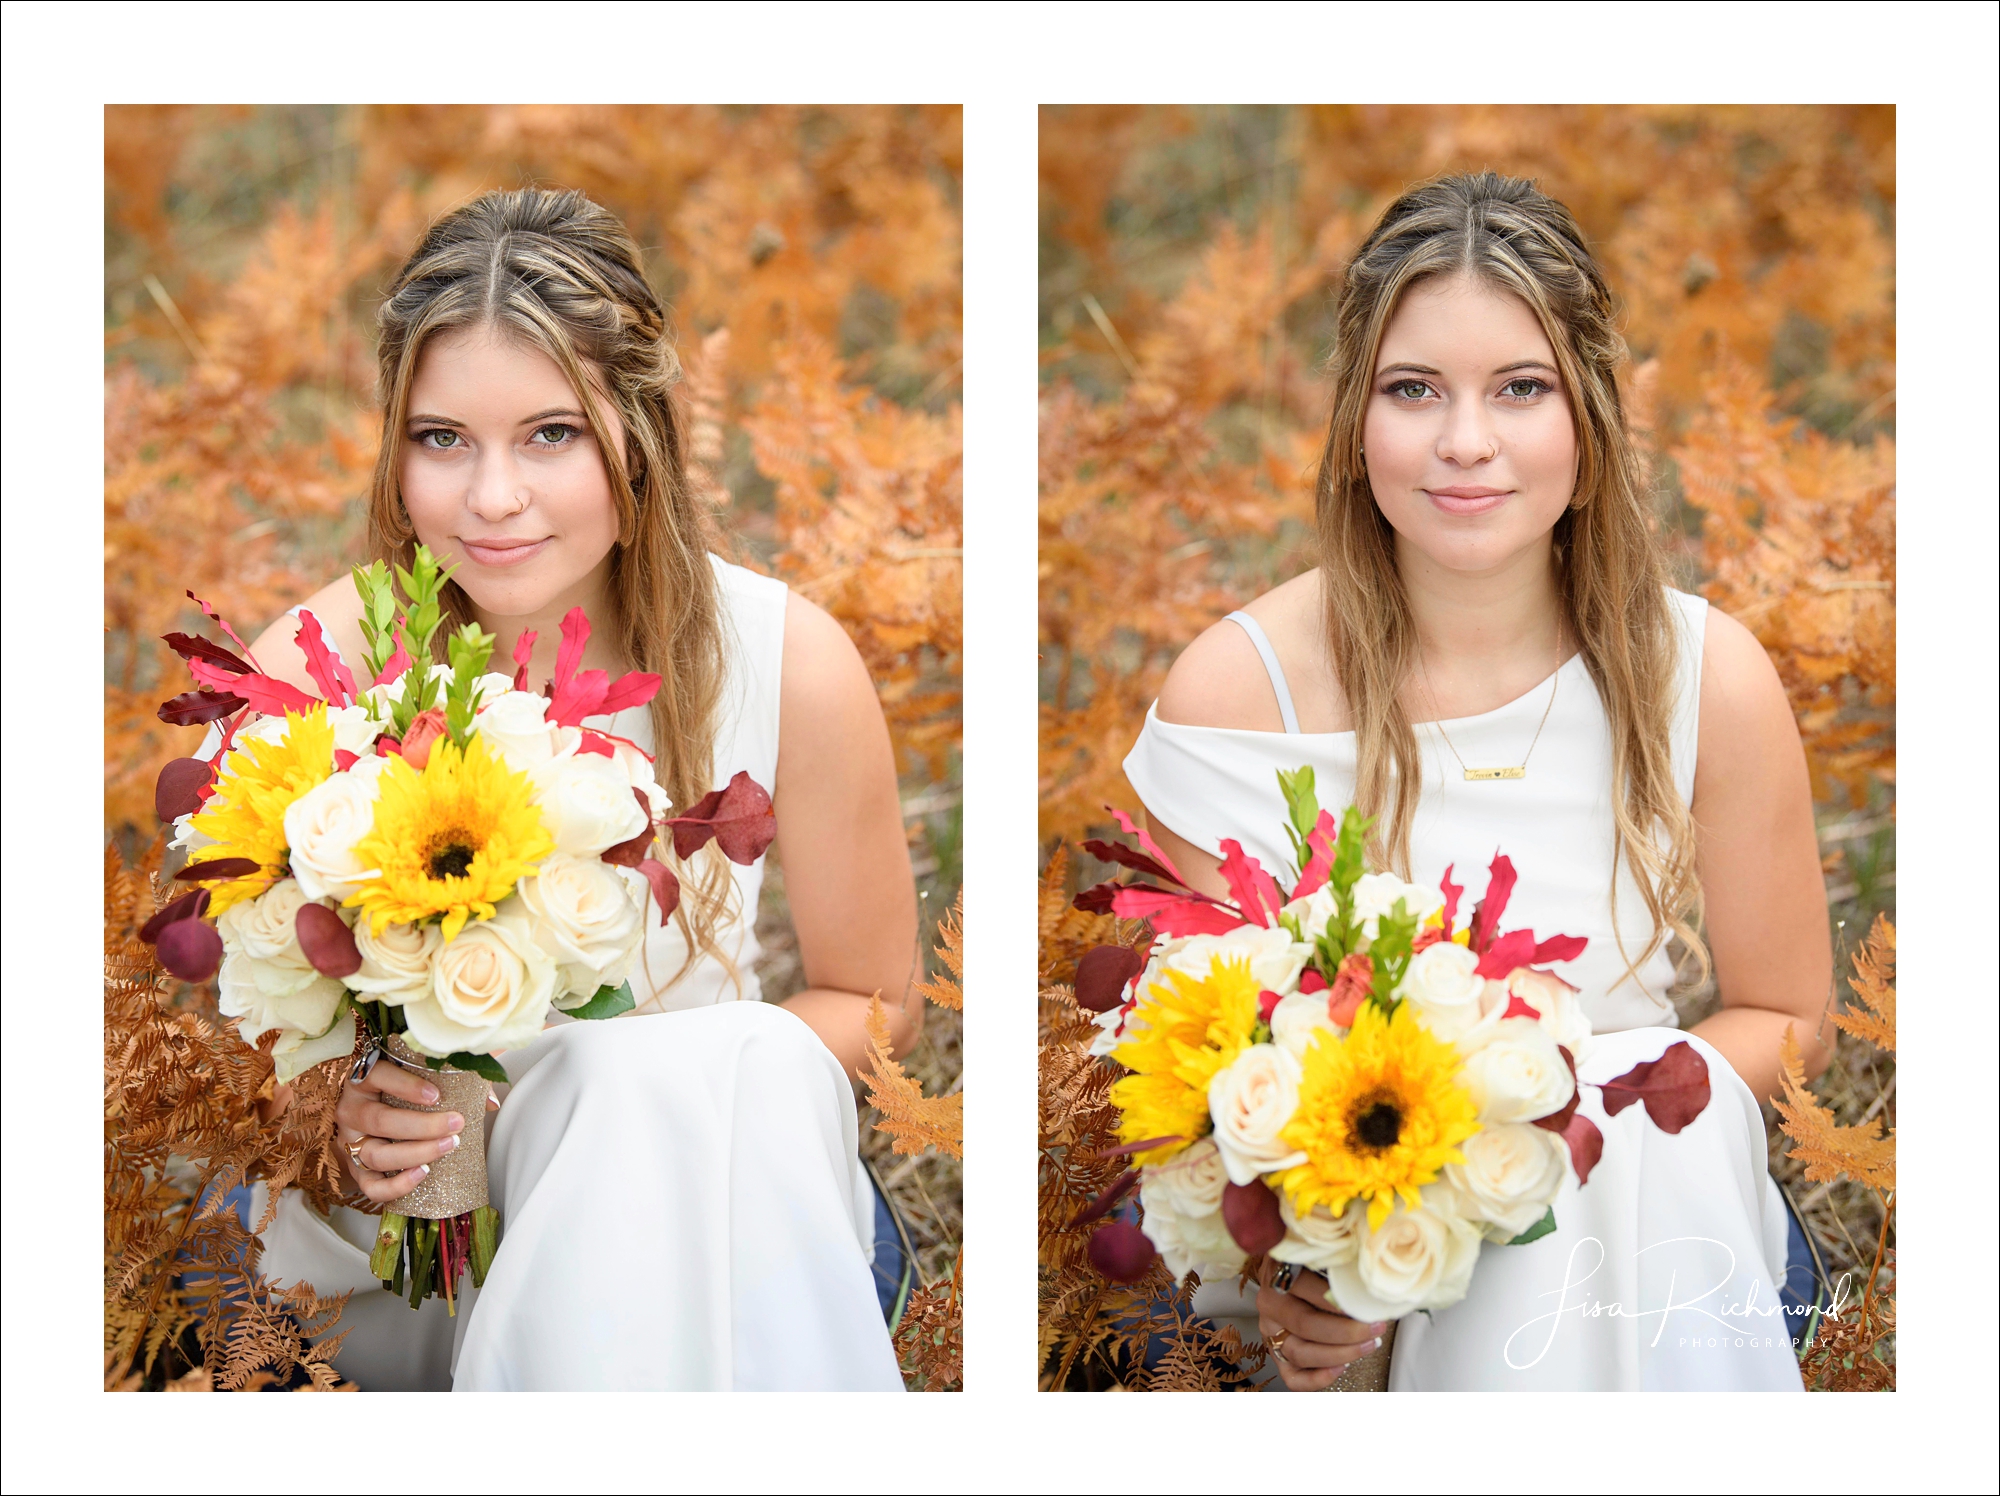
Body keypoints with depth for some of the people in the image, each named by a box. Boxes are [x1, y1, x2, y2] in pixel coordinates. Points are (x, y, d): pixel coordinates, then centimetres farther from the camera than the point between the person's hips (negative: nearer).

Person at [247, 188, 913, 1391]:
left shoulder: (790, 667, -11)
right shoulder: (309, 673, -12)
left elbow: (874, 1003, 2)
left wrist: (648, 1085, -16)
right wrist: (336, 1122, -21)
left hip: (689, 1208, 2)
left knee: (740, 1066, -31)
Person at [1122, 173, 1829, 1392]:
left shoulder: (1709, 678, -6)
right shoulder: (1239, 690, -10)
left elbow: (1785, 1016, 5)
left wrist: (1578, 1115, -14)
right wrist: (1288, 1270, -25)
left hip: (1636, 1203, 3)